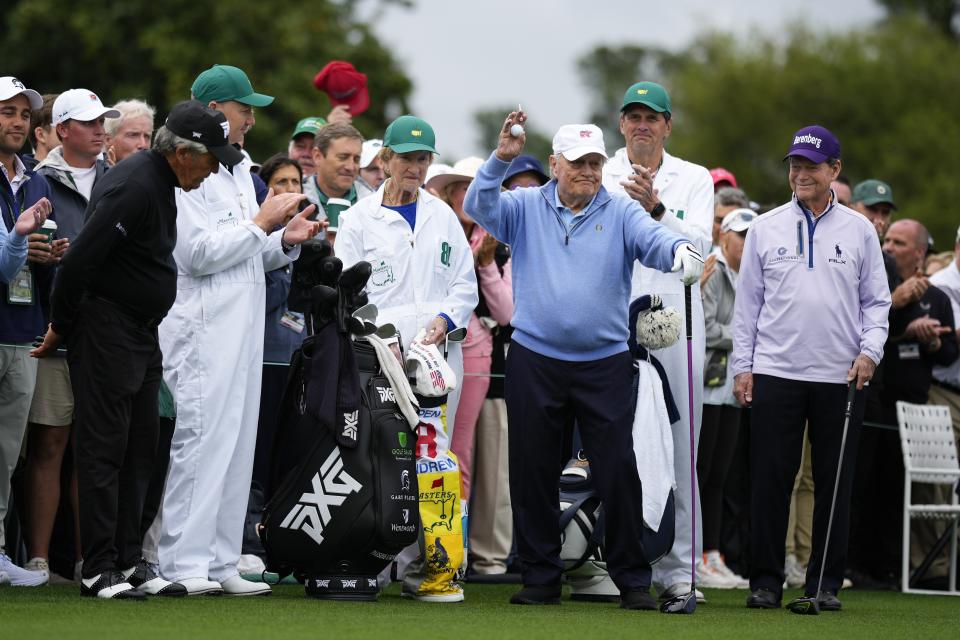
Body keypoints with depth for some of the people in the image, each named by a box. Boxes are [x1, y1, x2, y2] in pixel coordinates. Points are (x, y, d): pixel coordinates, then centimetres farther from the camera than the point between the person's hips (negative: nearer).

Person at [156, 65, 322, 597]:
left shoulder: (240, 173, 20)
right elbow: (200, 253, -17)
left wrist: (287, 240, 4)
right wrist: (262, 222, -11)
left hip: (244, 329, 9)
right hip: (203, 328, -9)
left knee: (237, 444, 7)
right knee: (201, 439, -10)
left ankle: (218, 562, 10)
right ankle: (181, 563, -8)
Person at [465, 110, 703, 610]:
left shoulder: (621, 213, 4)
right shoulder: (525, 209, 6)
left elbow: (652, 240, -13)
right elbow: (479, 207, -9)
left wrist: (680, 251, -36)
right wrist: (501, 159, -25)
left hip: (605, 363, -1)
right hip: (534, 360, 1)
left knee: (618, 471, -4)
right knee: (532, 471, 6)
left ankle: (633, 580, 5)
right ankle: (541, 577, 17)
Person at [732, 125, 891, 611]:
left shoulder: (859, 230, 7)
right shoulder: (766, 228, 6)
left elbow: (876, 300, 9)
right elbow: (748, 301, 8)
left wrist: (869, 351, -6)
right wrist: (742, 366, 2)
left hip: (841, 377, 0)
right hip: (775, 372, 0)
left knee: (835, 483, 3)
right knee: (770, 479, -2)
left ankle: (826, 582, 9)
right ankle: (765, 581, 5)